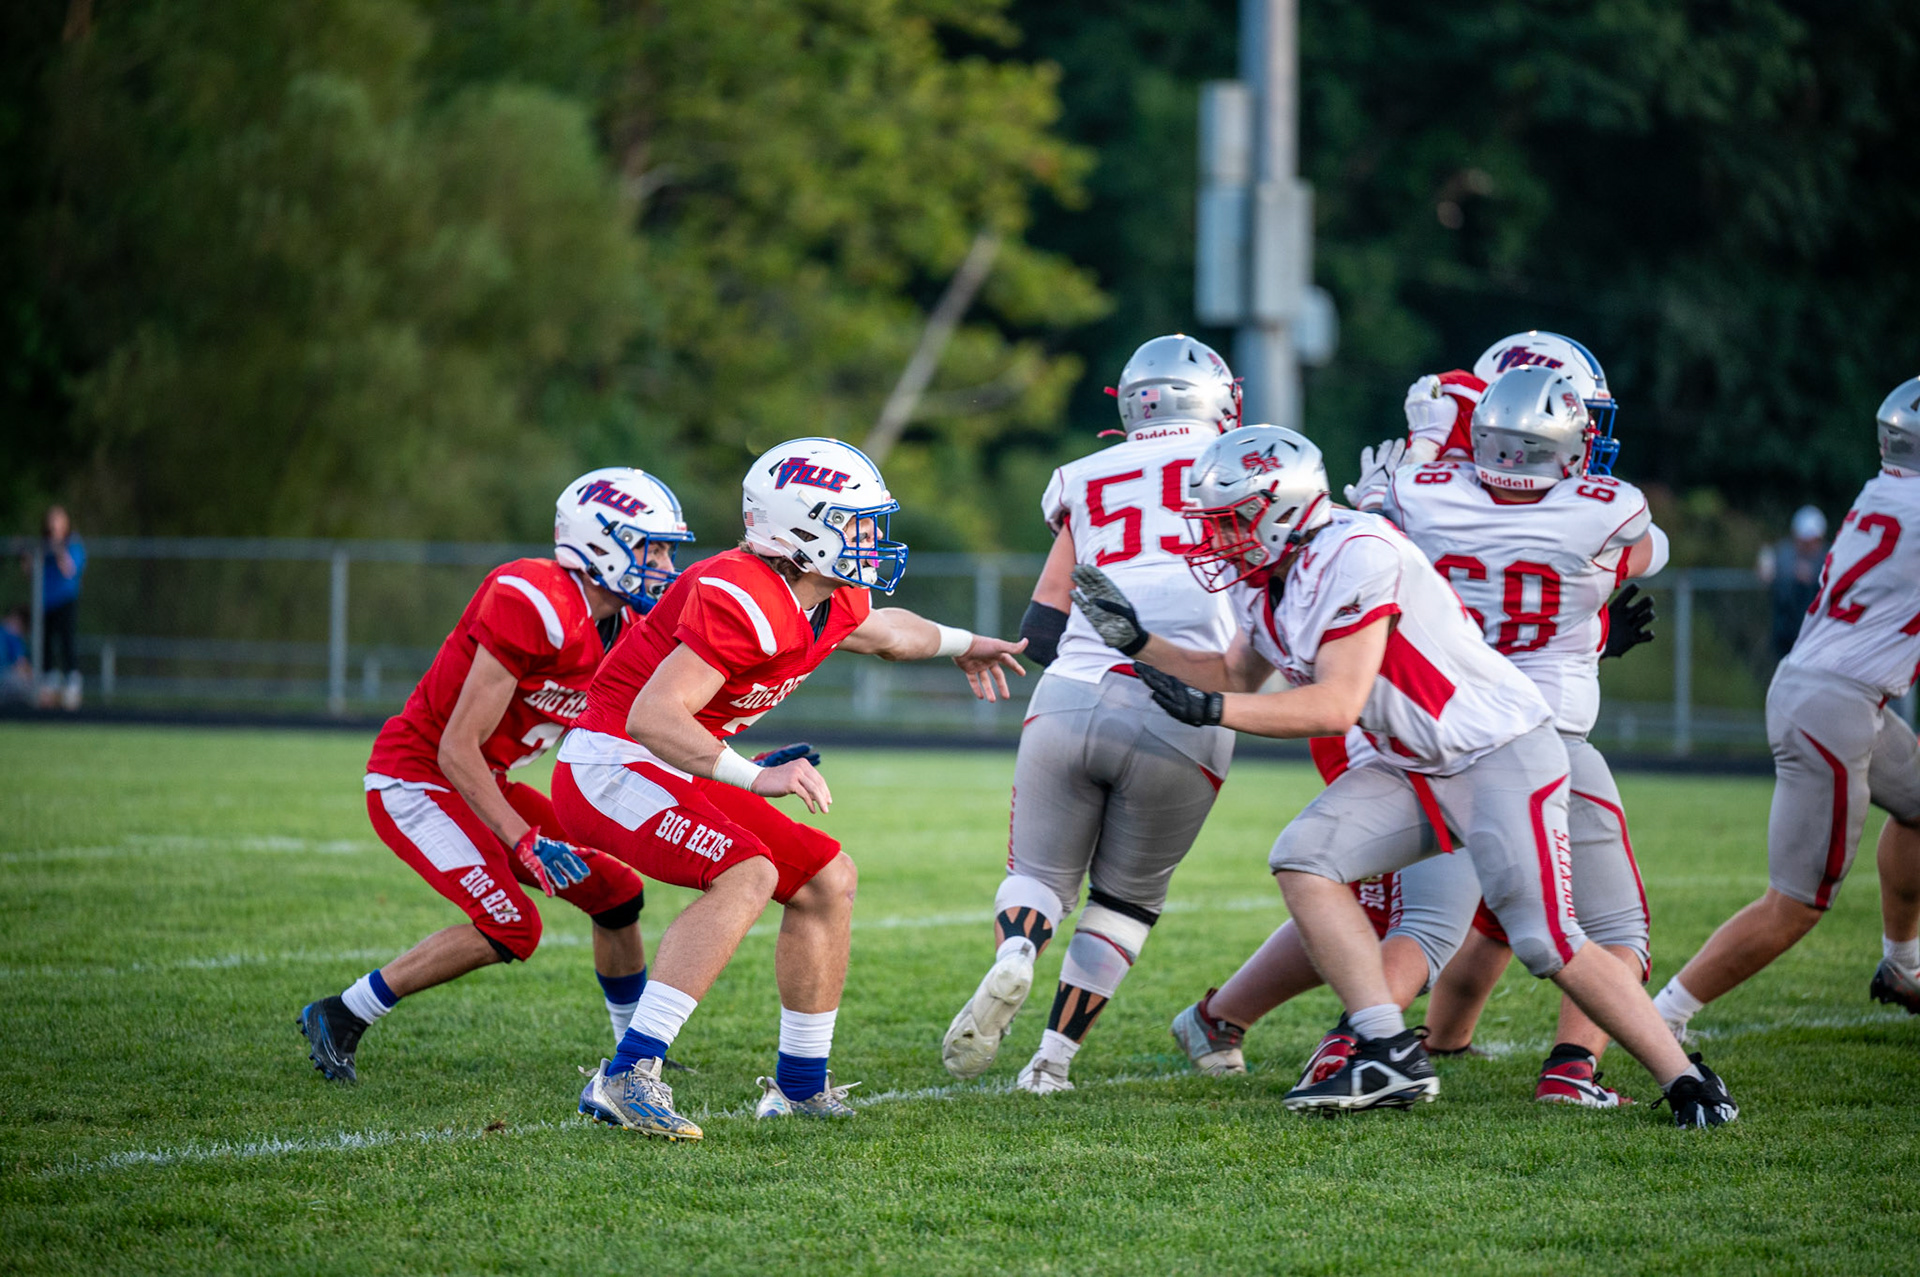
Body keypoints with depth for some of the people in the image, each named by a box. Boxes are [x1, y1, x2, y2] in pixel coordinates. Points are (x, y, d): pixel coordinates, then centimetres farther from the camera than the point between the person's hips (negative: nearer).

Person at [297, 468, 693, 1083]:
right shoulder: (534, 608, -27)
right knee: (508, 928, -20)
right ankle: (339, 1017, -7)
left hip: (483, 784, 9)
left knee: (615, 893, 5)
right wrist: (526, 843, -26)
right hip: (414, 780, -9)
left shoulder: (623, 627, 2)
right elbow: (457, 750, -25)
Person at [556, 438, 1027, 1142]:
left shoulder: (833, 604, 4)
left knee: (828, 880, 13)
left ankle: (802, 1087, 24)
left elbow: (884, 630, 32)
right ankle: (625, 1079, -34)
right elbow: (651, 716, -34)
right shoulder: (741, 600, -27)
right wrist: (757, 778, -41)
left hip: (672, 774, 10)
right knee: (746, 874, -30)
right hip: (609, 765, -10)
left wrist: (961, 646, 49)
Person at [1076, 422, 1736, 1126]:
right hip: (1414, 770, 9)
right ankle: (1390, 1055, -11)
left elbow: (1338, 704, -26)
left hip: (1502, 755, -9)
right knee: (1303, 857, -10)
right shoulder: (1267, 580, 6)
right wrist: (1137, 641, 8)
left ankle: (1685, 1079, -1)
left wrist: (1210, 709, -25)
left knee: (1547, 943, -14)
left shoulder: (1355, 555, -23)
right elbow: (1237, 678, 19)